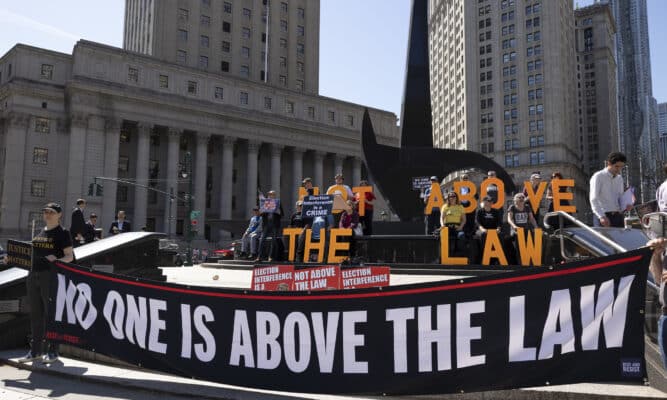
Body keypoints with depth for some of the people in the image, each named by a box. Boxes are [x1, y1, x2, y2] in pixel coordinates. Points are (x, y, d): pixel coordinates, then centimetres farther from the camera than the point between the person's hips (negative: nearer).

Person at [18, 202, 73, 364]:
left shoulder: (63, 233, -3)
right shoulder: (40, 232, 17)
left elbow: (69, 256, -8)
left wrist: (57, 260, -26)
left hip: (51, 276, -7)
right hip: (34, 275, 7)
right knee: (36, 314, 11)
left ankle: (53, 351, 7)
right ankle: (35, 351, 20)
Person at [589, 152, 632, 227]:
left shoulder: (619, 179, 18)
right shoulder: (598, 177, -4)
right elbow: (593, 199, -12)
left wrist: (626, 207, 1)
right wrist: (601, 216, -23)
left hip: (618, 216, 6)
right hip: (603, 216, -6)